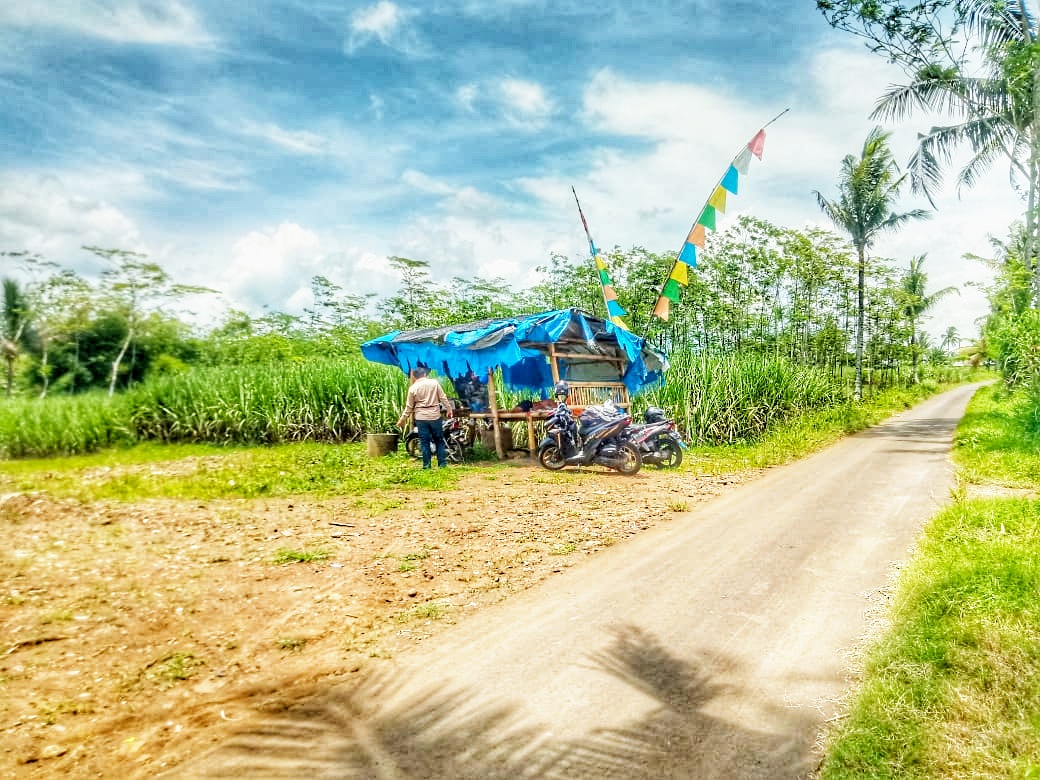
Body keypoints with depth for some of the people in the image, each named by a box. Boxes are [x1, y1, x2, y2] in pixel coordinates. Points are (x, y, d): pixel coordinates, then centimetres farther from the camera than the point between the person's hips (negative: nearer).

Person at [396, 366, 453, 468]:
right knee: (439, 440, 10)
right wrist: (448, 409, 12)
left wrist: (402, 419, 10)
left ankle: (426, 464, 7)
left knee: (424, 442, 5)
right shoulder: (434, 382, -1)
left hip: (421, 418, -1)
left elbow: (409, 407, 0)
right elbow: (443, 397, 1)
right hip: (435, 416, 1)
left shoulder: (413, 388, -2)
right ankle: (442, 463, 11)